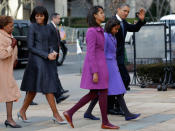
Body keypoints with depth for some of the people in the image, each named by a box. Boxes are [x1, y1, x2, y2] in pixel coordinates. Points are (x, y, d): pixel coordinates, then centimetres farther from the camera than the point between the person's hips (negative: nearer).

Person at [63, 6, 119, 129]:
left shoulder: (98, 30, 13)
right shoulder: (91, 32, -17)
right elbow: (91, 53, -20)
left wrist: (102, 69, 23)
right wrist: (95, 72, -21)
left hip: (99, 65, 10)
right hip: (95, 66, -10)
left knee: (93, 94, 11)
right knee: (103, 92, 0)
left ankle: (70, 113, 12)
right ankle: (105, 122, 9)